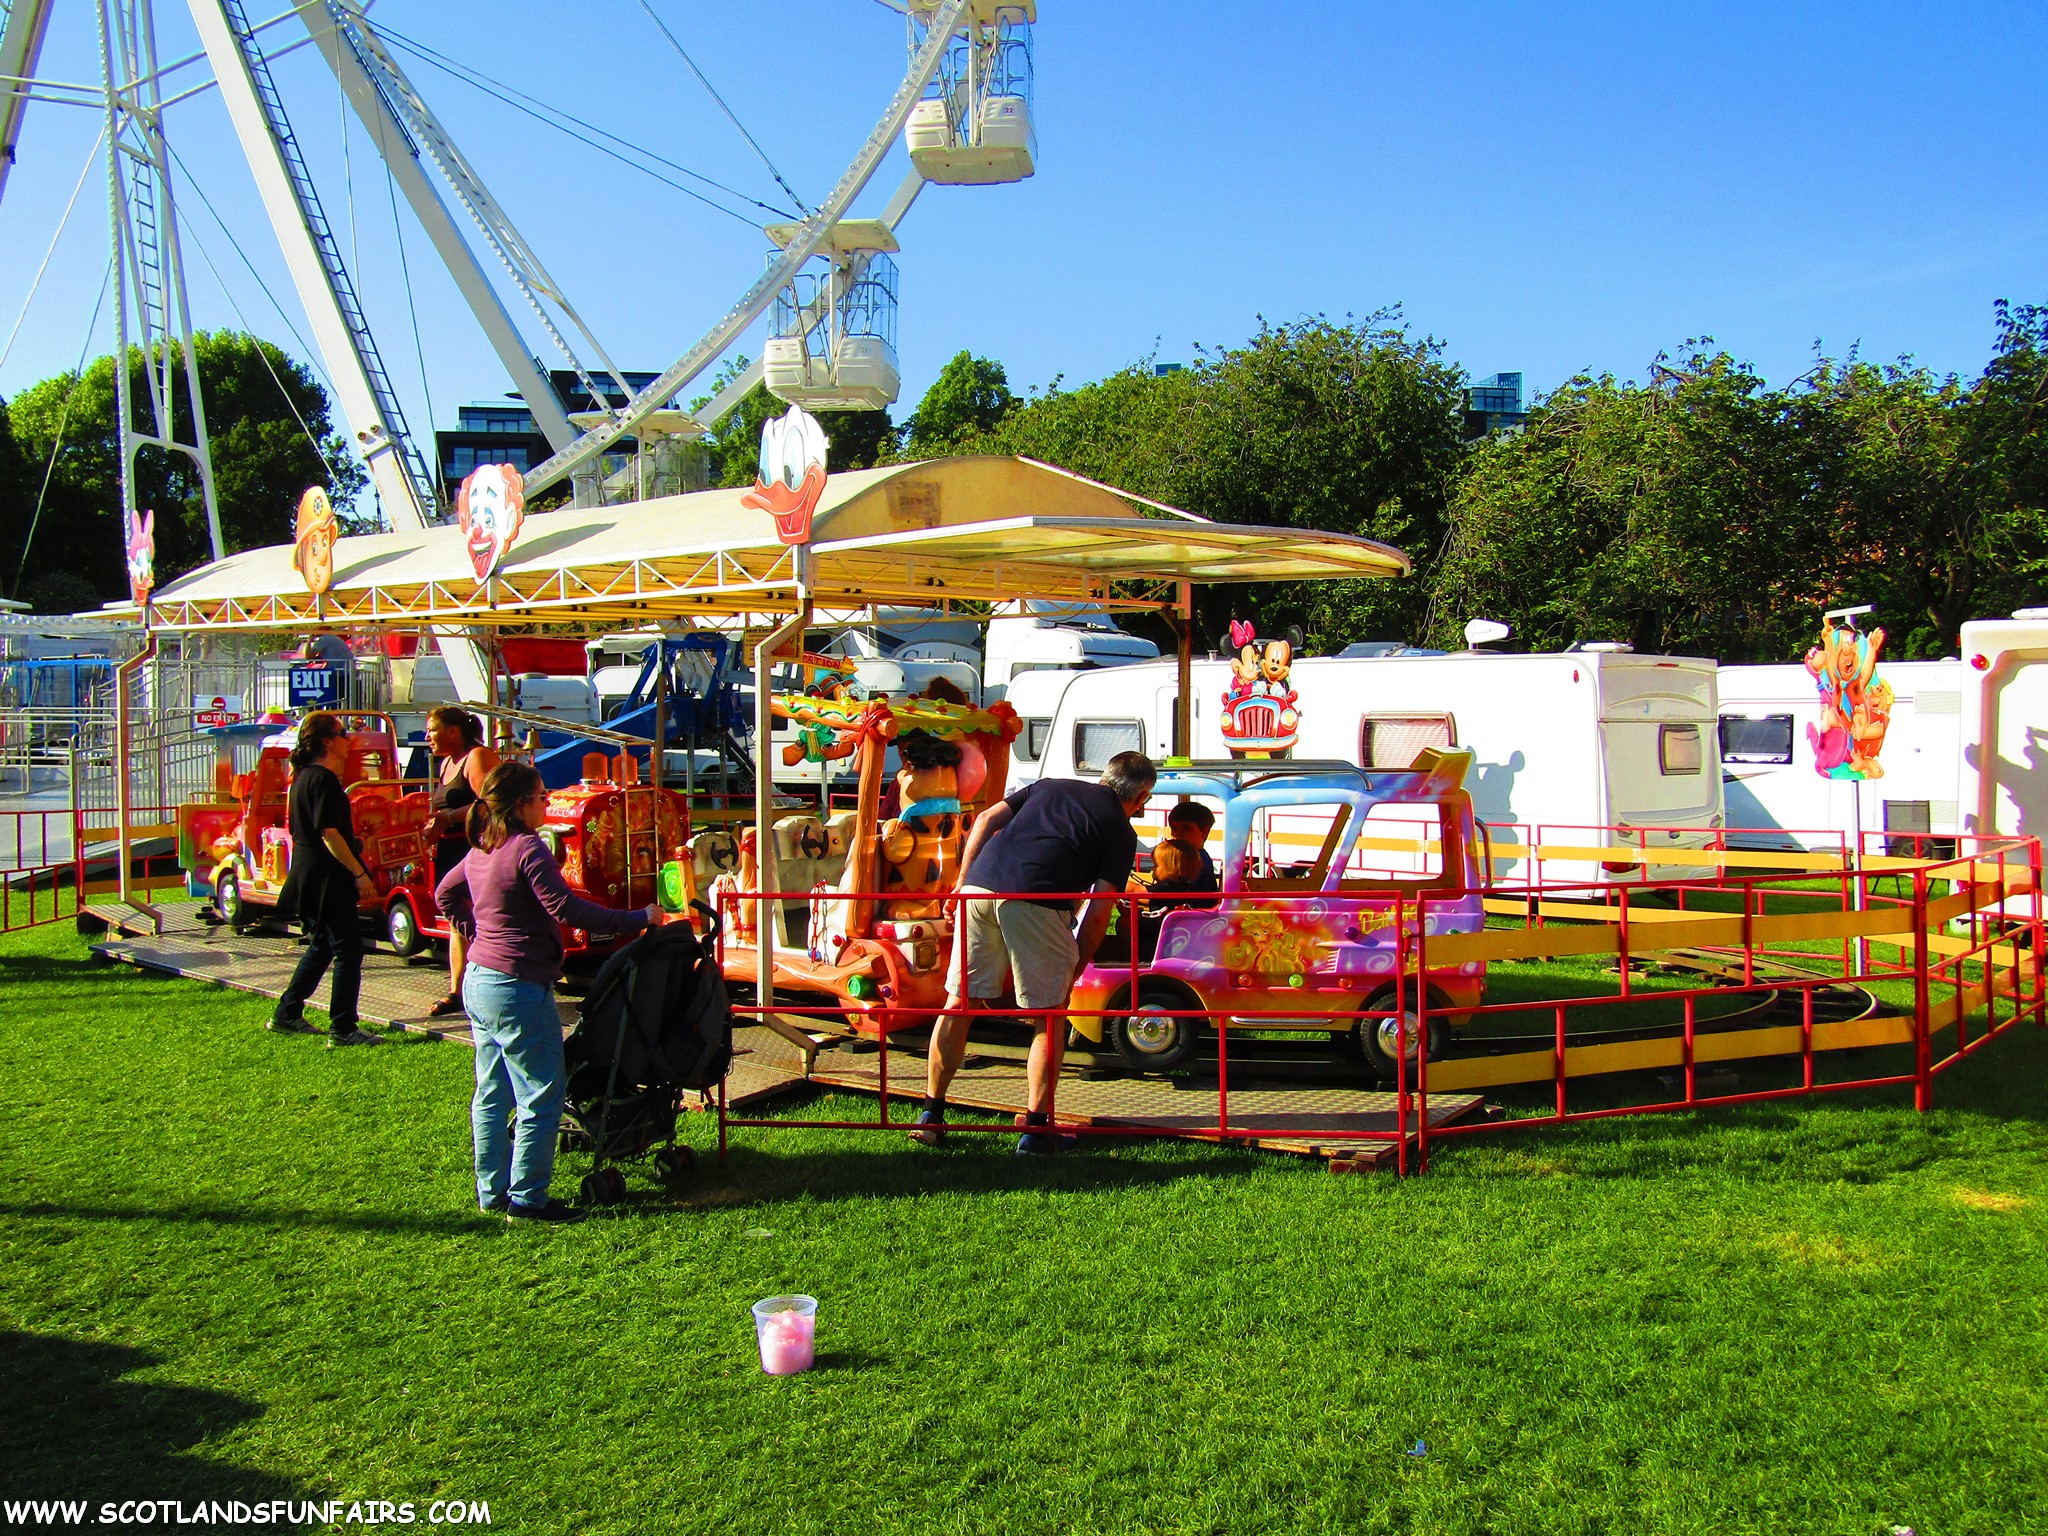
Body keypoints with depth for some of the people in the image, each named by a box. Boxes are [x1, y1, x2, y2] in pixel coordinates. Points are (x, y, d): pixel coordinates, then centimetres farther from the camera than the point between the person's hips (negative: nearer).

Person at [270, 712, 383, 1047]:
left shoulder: (303, 776, 14)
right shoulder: (324, 779, -16)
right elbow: (329, 834, -22)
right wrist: (360, 874, -20)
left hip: (309, 878, 10)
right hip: (328, 879, -10)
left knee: (322, 946, 20)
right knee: (348, 950, -5)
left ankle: (287, 1015, 26)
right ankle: (343, 1029, -4)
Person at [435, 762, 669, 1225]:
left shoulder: (479, 851, 10)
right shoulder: (528, 850, -17)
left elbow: (445, 895, 25)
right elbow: (567, 909, -22)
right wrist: (636, 919, -17)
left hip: (478, 981, 10)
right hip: (519, 987, -10)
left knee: (492, 1094, 16)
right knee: (541, 1096, -1)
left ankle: (492, 1192, 24)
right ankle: (527, 1200, 3)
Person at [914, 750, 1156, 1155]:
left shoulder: (1050, 786, 28)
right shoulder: (1122, 831, 14)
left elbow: (985, 820, 19)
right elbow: (1099, 910, 5)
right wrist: (1074, 970, 13)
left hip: (980, 886, 5)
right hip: (1035, 902, -5)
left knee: (958, 1002, 15)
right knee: (1050, 1015, 11)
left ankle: (931, 1116, 21)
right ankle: (1036, 1128, 11)